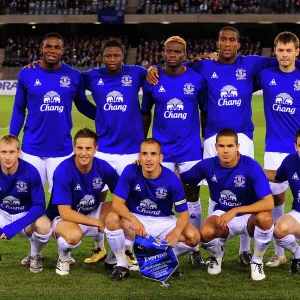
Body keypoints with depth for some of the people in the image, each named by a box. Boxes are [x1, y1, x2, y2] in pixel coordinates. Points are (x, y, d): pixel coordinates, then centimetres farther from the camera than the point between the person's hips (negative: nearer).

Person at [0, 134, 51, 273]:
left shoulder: (30, 172, -24)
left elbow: (40, 206, -23)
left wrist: (15, 226, -36)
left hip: (26, 215, -2)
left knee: (44, 226, -36)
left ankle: (35, 256, -1)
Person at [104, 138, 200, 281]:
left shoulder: (172, 179, -16)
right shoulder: (130, 172, -17)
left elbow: (183, 212, -12)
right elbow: (117, 203, -20)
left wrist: (176, 232, -34)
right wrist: (133, 220, -40)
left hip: (163, 221, 0)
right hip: (135, 217, 0)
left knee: (193, 236, -25)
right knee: (112, 219, -32)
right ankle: (121, 264, -8)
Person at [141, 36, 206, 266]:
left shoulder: (197, 79, -4)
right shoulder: (153, 80, -1)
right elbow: (145, 113, 10)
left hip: (191, 149, 0)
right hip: (161, 150, 1)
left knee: (192, 197, 6)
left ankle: (195, 248, 16)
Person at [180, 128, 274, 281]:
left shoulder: (251, 166, -22)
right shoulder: (207, 165, -10)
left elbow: (269, 203, -29)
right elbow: (180, 178, 7)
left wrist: (234, 211, -33)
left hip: (248, 216, -2)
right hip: (221, 214, 2)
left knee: (265, 218, -37)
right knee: (206, 232, -33)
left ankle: (257, 261, -6)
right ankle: (217, 254, 8)